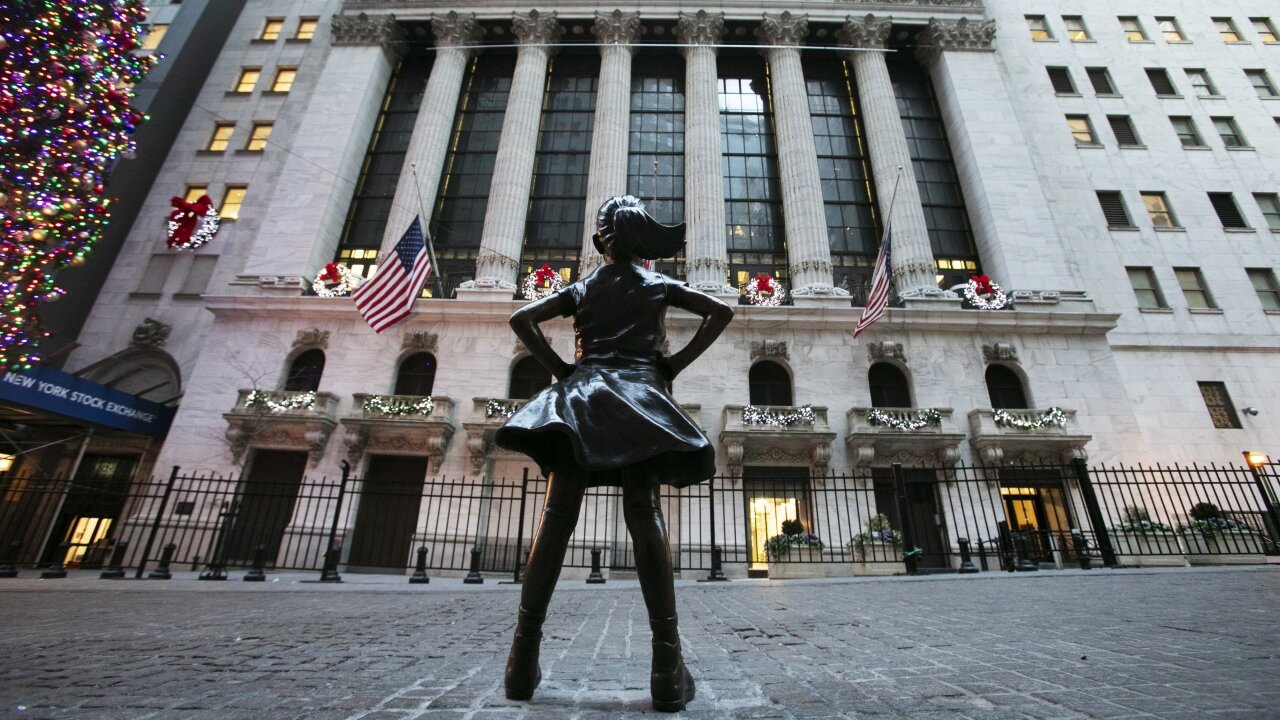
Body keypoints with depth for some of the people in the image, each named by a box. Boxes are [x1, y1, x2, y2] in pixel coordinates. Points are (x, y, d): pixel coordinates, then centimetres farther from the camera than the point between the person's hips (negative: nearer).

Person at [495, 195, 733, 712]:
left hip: (581, 393, 2)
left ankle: (524, 659, -1)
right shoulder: (658, 285, 16)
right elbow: (721, 313, 8)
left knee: (556, 517, -3)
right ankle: (667, 669, -9)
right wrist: (674, 365, 5)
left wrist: (559, 368, 9)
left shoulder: (581, 289, 18)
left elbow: (521, 319, 10)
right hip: (639, 394, -1)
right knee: (645, 517, -8)